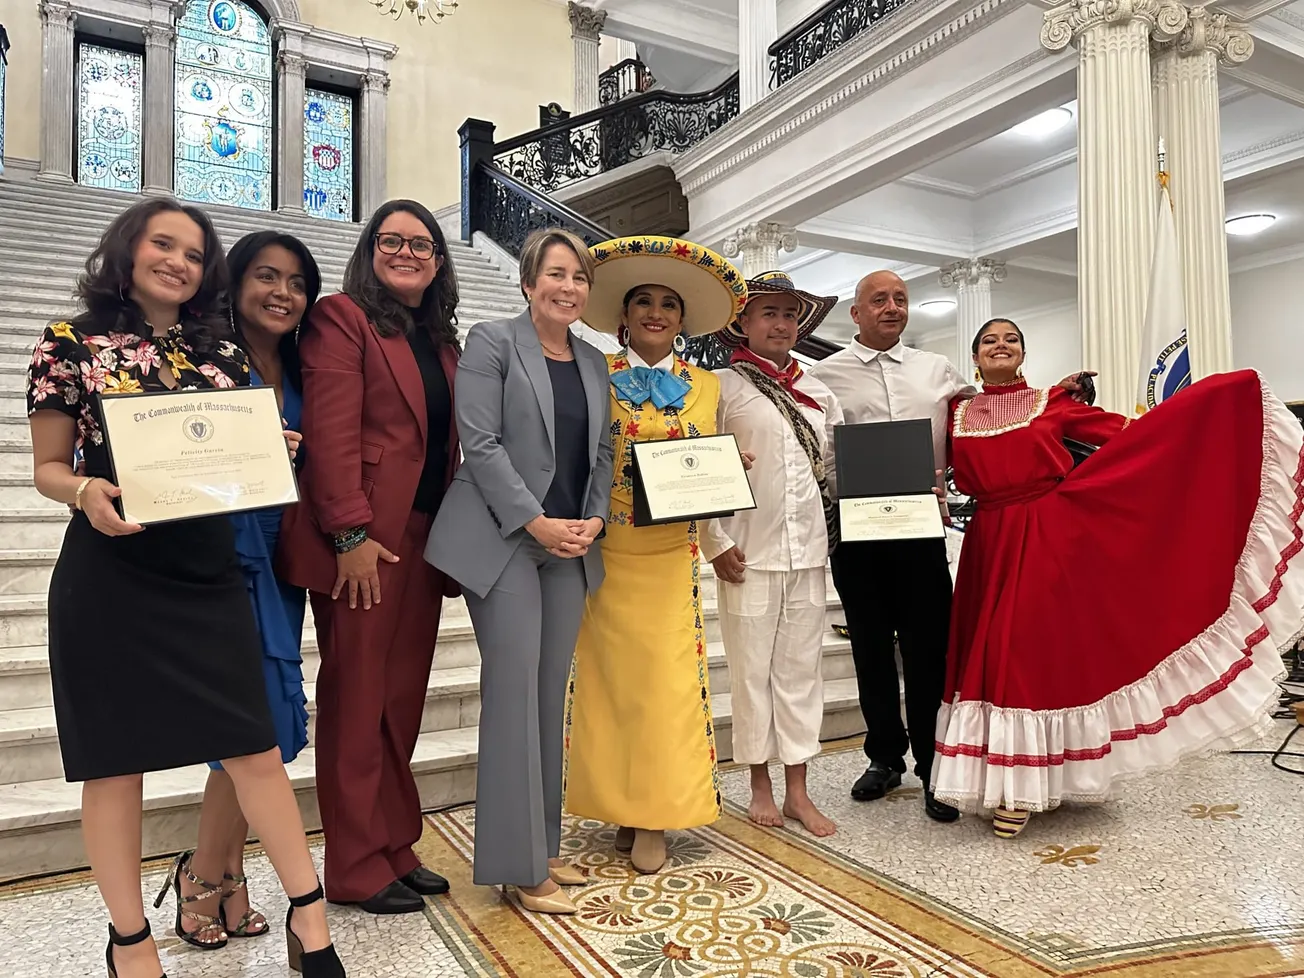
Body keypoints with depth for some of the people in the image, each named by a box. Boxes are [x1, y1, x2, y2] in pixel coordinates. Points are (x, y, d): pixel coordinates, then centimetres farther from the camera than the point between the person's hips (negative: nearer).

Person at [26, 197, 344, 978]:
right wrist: (87, 493, -18)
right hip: (109, 577, -2)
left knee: (256, 747, 3)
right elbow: (48, 467, 3)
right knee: (116, 760, 7)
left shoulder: (223, 353, 10)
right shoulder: (70, 346, 1)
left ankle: (309, 912, 16)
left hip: (208, 573, 3)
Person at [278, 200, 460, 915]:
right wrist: (351, 535, -18)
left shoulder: (441, 340, 18)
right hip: (363, 539, -7)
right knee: (357, 701, 2)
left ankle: (395, 849, 25)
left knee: (403, 700, 12)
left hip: (423, 538, 7)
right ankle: (358, 870, 15)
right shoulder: (341, 318, -3)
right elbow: (330, 433, -13)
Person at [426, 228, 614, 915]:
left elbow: (600, 454, 16)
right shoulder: (491, 342, -1)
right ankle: (519, 866, 6)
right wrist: (536, 522, -15)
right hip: (504, 540, -6)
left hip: (571, 547, 6)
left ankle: (542, 845, 22)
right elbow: (480, 442, -11)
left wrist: (594, 518, -1)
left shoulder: (594, 362, 17)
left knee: (551, 697, 9)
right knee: (515, 693, -5)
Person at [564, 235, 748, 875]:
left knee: (667, 677, 0)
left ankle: (653, 818, 12)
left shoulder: (705, 386, 12)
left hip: (670, 555, 2)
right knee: (612, 673, 2)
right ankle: (622, 805, 18)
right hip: (606, 551, -1)